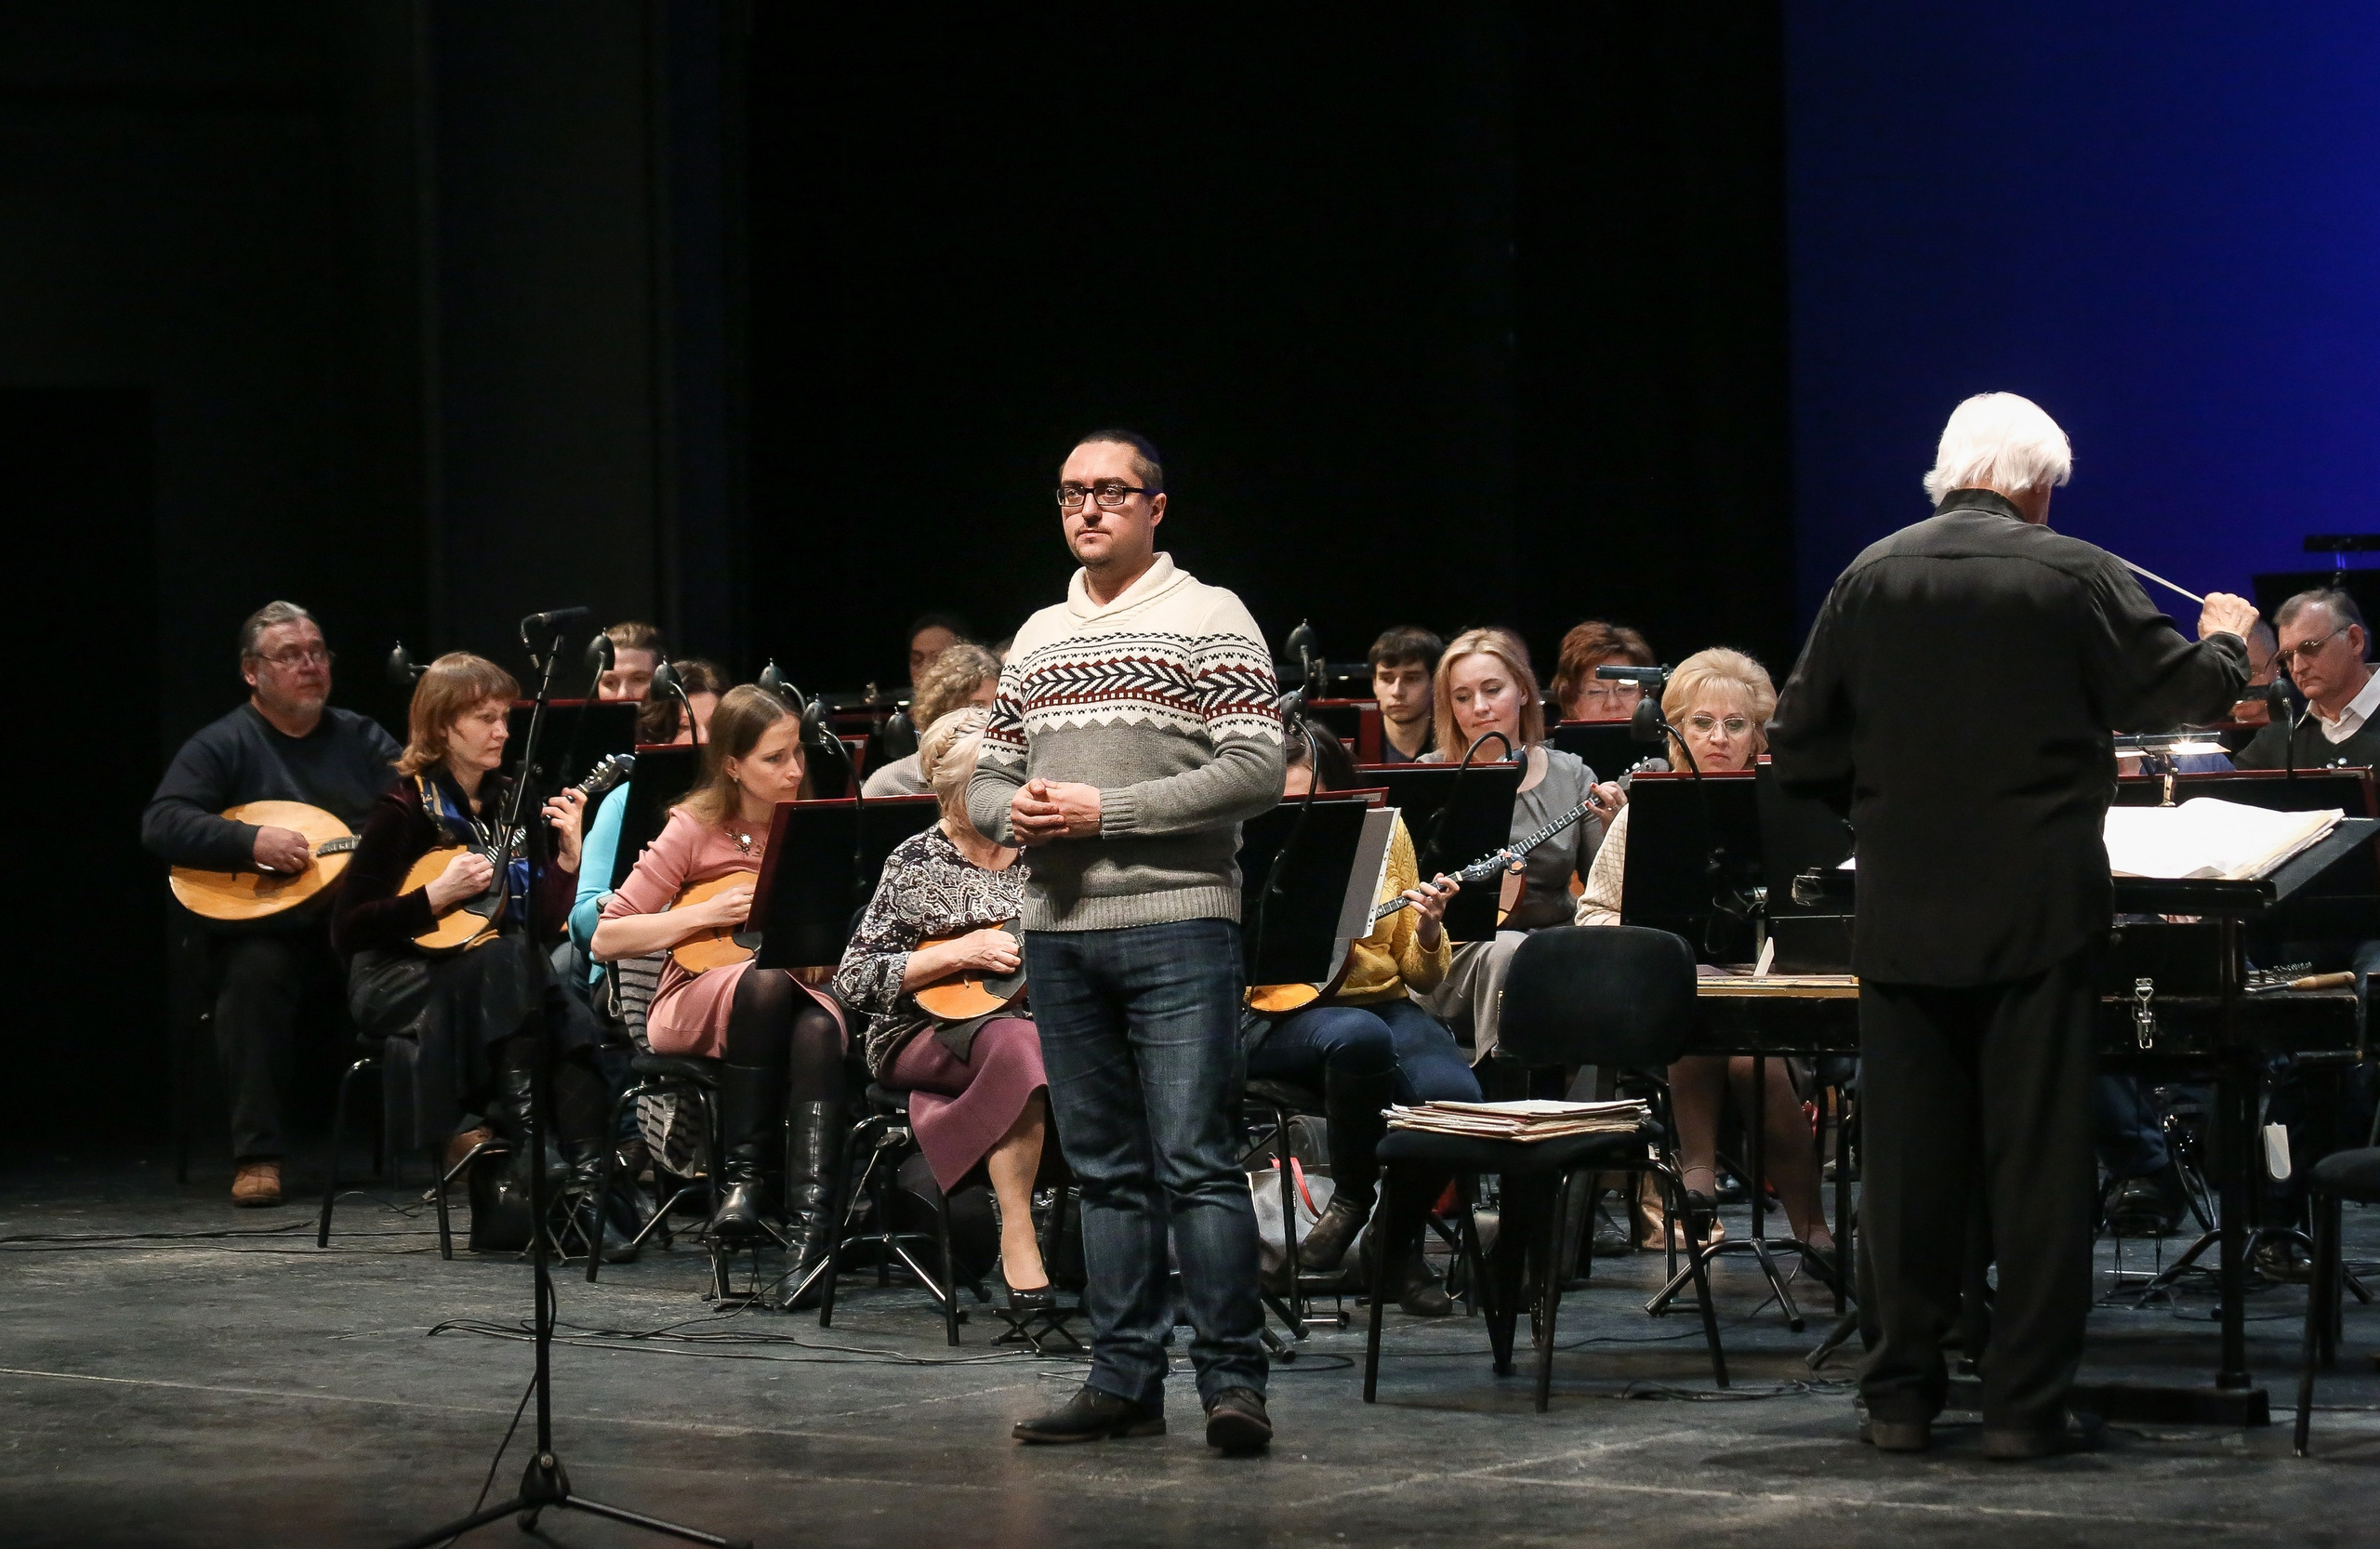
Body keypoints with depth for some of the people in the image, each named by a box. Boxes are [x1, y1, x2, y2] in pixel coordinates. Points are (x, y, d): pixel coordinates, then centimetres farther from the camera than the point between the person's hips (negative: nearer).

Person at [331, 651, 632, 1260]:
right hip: (398, 981, -5)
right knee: (506, 958, -37)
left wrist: (567, 856, -12)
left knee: (575, 1027, -29)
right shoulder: (405, 809, -7)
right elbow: (348, 930, -10)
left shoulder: (510, 802, 8)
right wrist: (437, 895, -19)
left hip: (504, 980, 5)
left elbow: (544, 925, 4)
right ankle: (528, 1154, -41)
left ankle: (585, 1186, -37)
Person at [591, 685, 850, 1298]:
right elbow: (606, 940, -5)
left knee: (818, 1031, -35)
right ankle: (741, 1175, -29)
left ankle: (810, 1227, -44)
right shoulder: (696, 830, -3)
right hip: (699, 1006, -2)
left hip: (801, 995, 2)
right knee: (766, 979, -37)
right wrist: (707, 914, -12)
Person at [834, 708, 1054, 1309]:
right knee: (1016, 1044, -39)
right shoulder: (917, 864, 2)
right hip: (920, 1033, -4)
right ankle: (1016, 1240, -35)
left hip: (1027, 1019, 4)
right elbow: (853, 980, -4)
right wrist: (957, 954, -11)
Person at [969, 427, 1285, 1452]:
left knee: (1194, 1160, -9)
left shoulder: (1209, 619, -1)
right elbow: (985, 782, 21)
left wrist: (1104, 811, -14)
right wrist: (1012, 810, -4)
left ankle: (1232, 1377, -6)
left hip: (1178, 925, -6)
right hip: (1059, 934, 6)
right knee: (1106, 1167, 9)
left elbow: (1257, 769, -10)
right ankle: (1125, 1378, 13)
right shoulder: (1037, 639, 18)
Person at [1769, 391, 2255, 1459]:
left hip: (1904, 918, 3)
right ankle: (2025, 1403, 3)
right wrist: (2225, 638, 23)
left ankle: (1900, 1397, 12)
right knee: (2038, 1164, 3)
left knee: (1906, 1161, 9)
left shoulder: (1872, 577, 0)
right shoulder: (2077, 579, -8)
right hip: (2038, 914, -2)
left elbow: (1797, 748, 2)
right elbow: (2188, 693, 1)